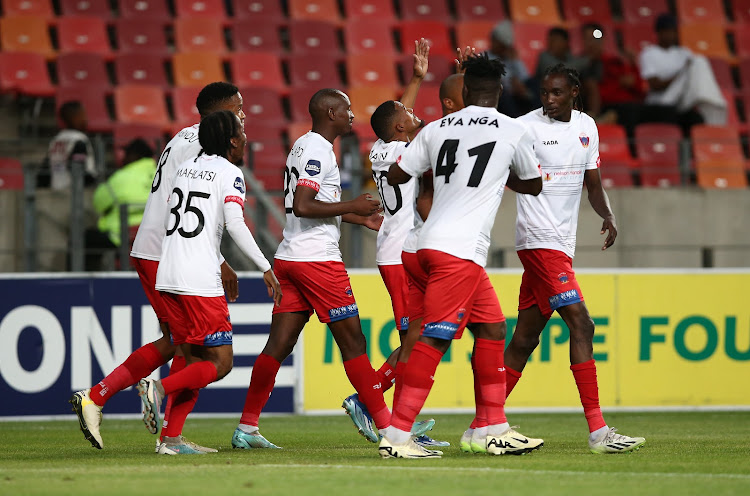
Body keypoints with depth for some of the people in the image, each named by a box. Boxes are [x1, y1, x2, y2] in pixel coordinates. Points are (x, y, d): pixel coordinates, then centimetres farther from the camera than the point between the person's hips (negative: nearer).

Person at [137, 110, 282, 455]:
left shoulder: (185, 167, 16)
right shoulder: (229, 174, -5)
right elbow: (235, 225, -16)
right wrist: (266, 269, -12)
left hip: (167, 278, 7)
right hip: (200, 281, -7)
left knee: (195, 361, 13)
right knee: (220, 363, 0)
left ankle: (171, 439, 3)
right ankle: (159, 388, -20)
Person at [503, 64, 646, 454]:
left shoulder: (587, 127, 13)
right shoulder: (527, 127, -7)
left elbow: (593, 183, 18)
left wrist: (608, 215, -1)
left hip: (562, 243, 7)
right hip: (540, 241, -7)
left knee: (526, 336, 10)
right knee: (581, 325, -15)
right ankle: (598, 432, -17)